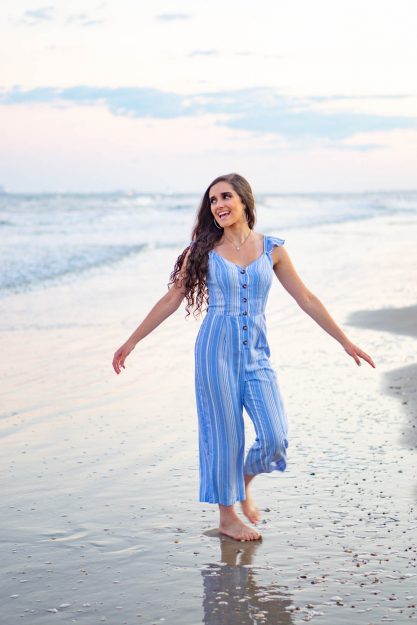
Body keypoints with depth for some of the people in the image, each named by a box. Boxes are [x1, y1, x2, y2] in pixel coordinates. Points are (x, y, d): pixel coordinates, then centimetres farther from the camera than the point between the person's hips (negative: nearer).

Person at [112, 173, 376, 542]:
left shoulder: (271, 248, 4)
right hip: (217, 349, -2)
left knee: (275, 436, -7)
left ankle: (244, 481, 25)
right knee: (227, 434, 2)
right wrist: (132, 342, 5)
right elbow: (171, 301, 5)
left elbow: (306, 298, 8)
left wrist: (346, 342, 8)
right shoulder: (203, 250, 0)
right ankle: (227, 516, 19)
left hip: (256, 353, 2)